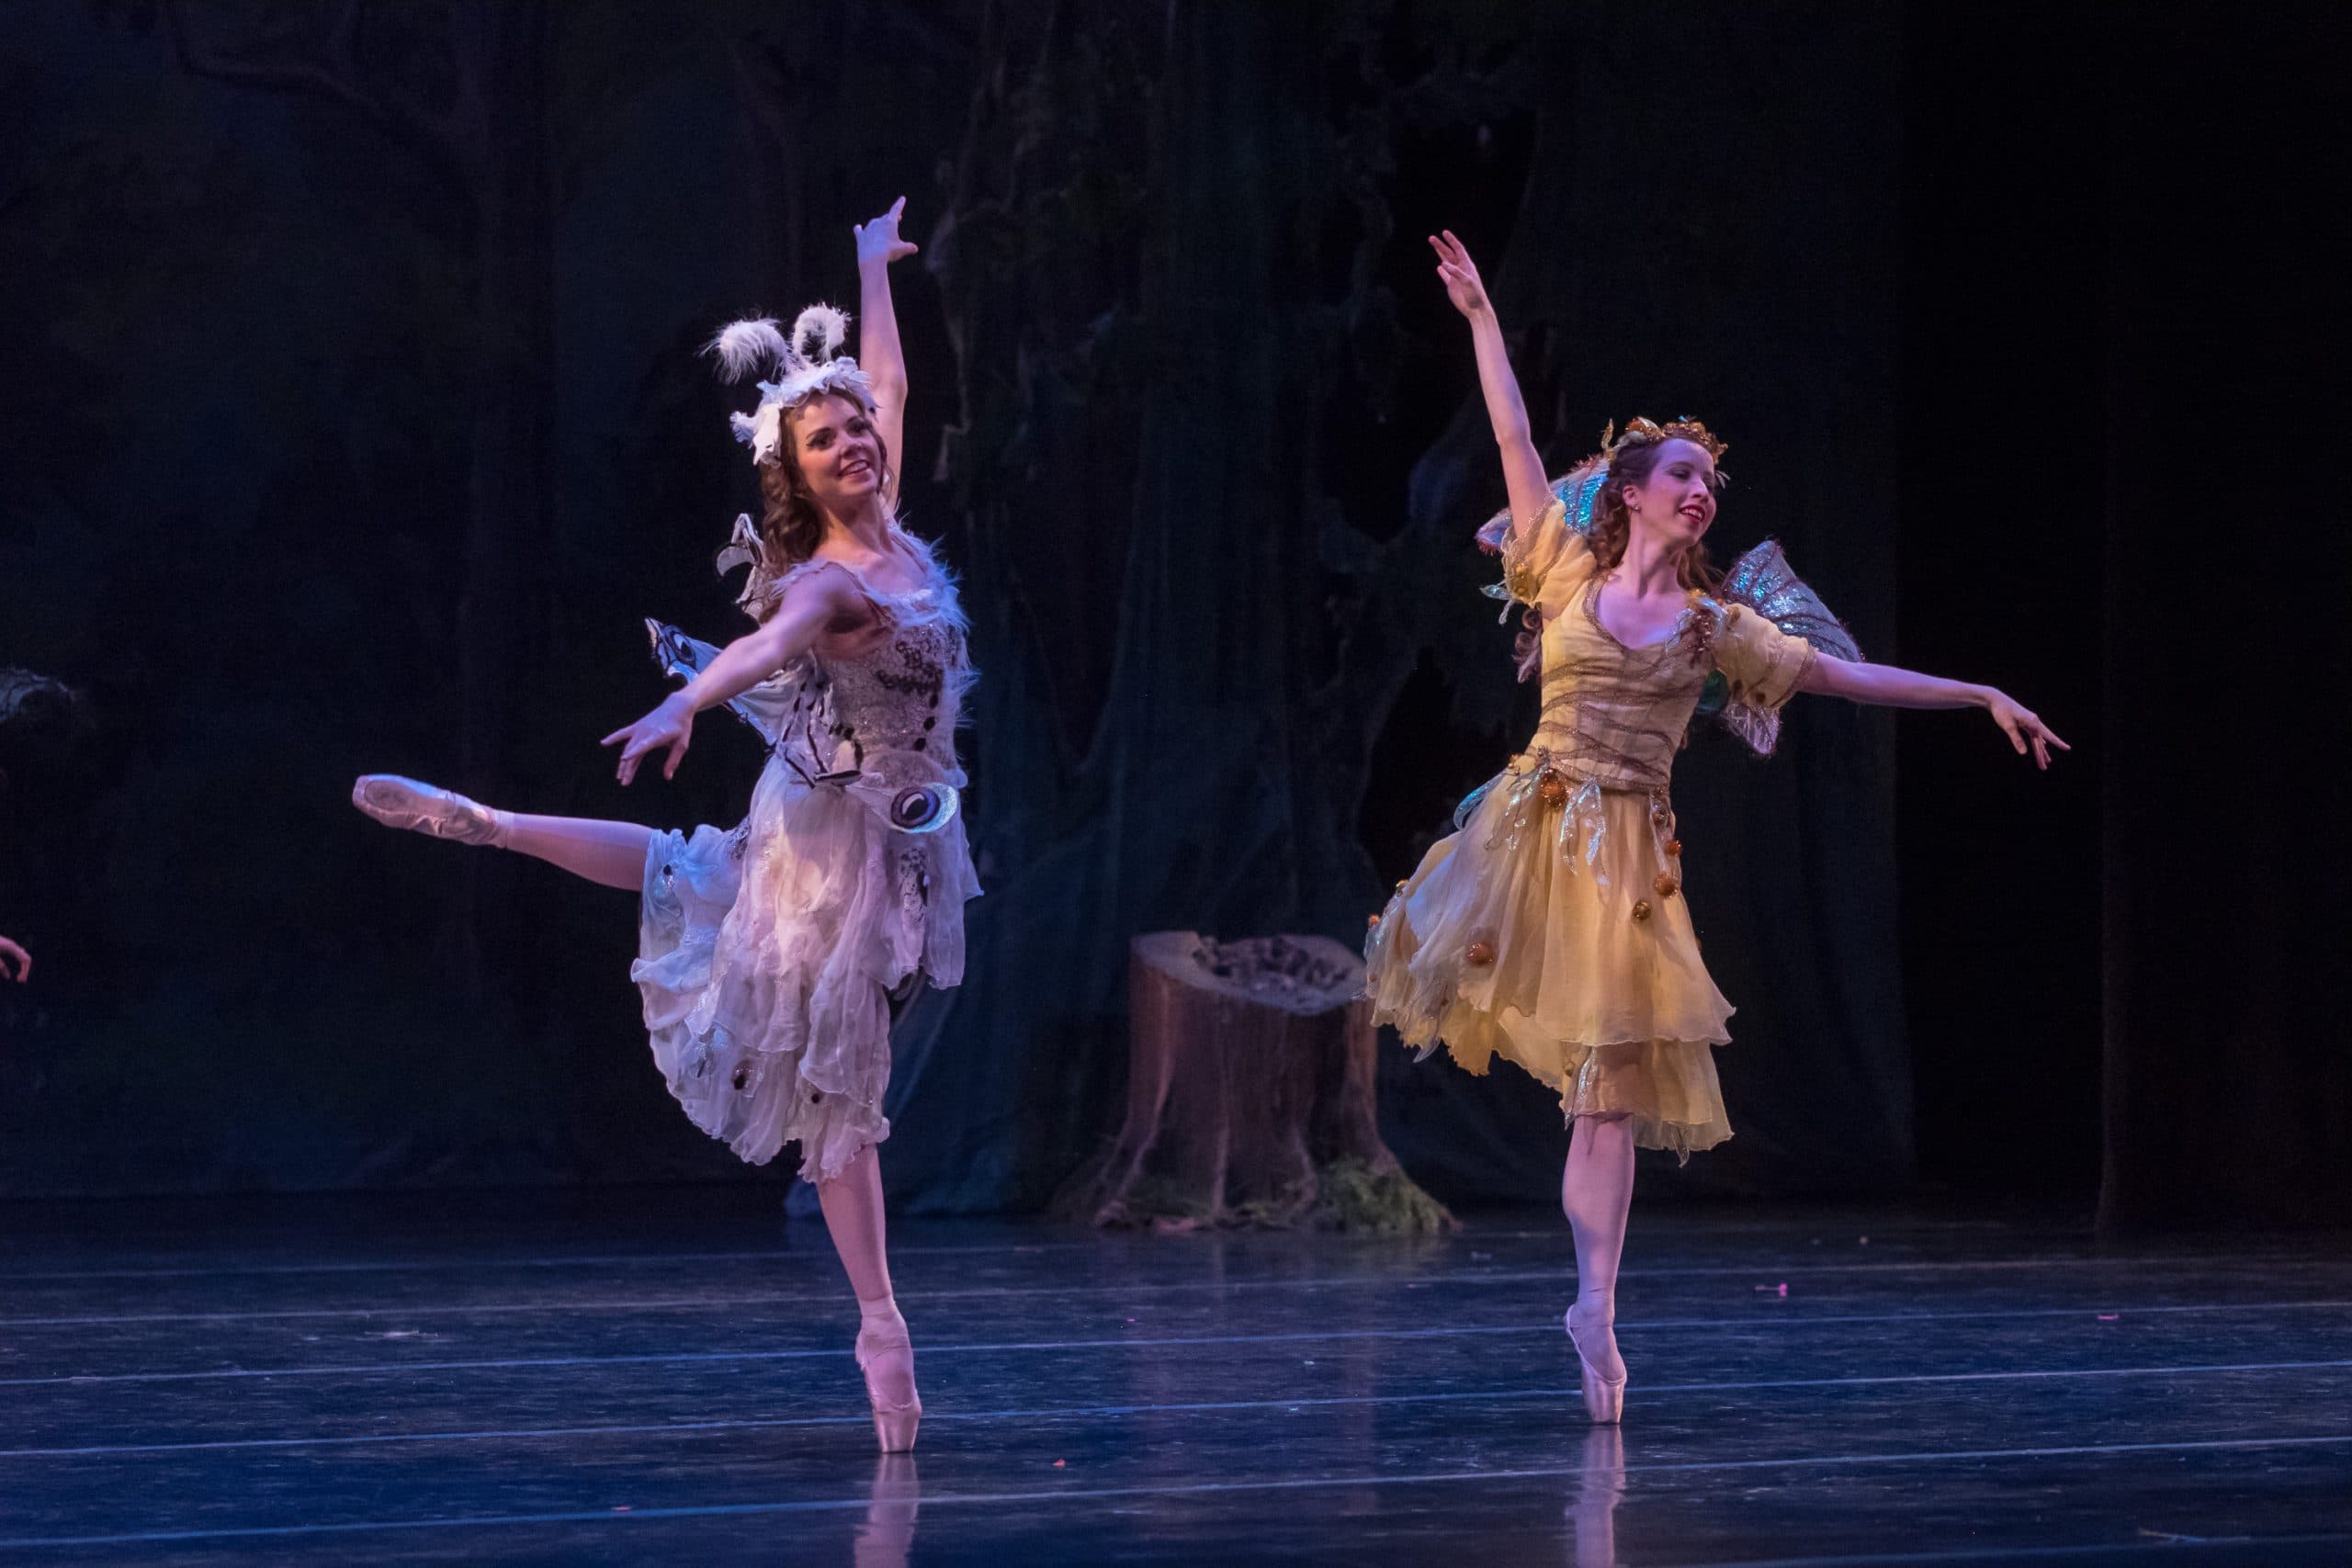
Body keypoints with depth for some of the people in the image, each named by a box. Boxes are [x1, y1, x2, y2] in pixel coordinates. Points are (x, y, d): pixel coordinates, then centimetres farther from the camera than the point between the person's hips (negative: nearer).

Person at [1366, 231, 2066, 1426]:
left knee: (1614, 1079, 0)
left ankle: (1595, 1303, 5)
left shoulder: (1718, 624, 11)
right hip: (1534, 830, -1)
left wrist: (1981, 697, 10)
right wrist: (1483, 318, 6)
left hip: (1630, 854, 1)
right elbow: (1515, 440, 7)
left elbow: (1845, 675, 13)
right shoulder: (1571, 574, 8)